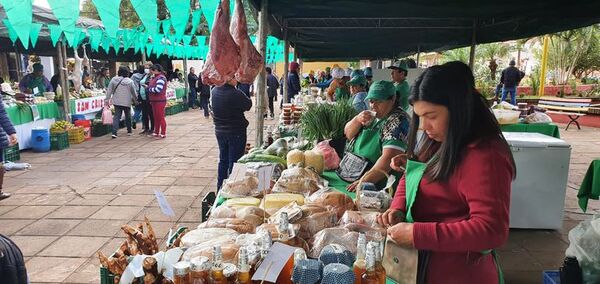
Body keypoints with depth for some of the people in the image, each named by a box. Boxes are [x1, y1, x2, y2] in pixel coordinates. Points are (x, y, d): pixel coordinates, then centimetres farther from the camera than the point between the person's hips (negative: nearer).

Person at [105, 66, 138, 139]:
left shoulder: (114, 80, -2)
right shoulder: (130, 81, -7)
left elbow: (109, 90, -2)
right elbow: (134, 92, 0)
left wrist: (107, 99, 3)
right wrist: (135, 100, 15)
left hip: (117, 102, 1)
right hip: (127, 102, -1)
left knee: (116, 116, 2)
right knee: (128, 116, 16)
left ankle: (114, 132, -11)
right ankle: (129, 131, 27)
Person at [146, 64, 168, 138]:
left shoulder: (161, 78, -14)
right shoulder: (154, 77, 14)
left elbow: (157, 89, -23)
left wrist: (149, 89, -9)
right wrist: (148, 87, 5)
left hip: (160, 101, -9)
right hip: (154, 101, 9)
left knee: (161, 117, -3)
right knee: (156, 117, 15)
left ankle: (163, 134, 4)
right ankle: (156, 132, 24)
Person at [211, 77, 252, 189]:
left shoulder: (214, 91, -1)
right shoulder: (235, 93, -23)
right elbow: (248, 104, -10)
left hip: (219, 131, 7)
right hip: (236, 132, -7)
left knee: (223, 160, 18)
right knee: (234, 162, 3)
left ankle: (220, 187, 27)